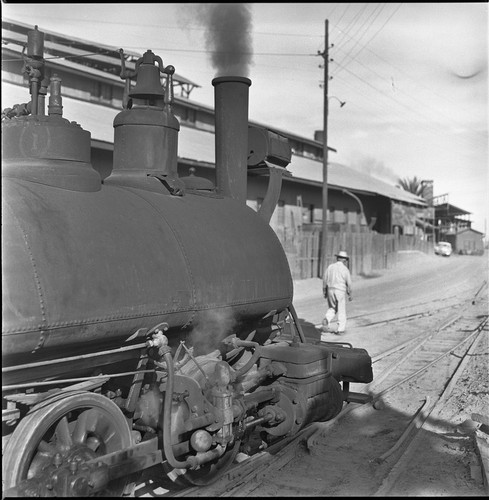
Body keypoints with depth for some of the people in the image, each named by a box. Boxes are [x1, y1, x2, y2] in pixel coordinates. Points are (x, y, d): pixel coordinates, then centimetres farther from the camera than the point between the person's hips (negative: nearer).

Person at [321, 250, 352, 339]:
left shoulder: (330, 267, 4)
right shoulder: (345, 269, -7)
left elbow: (324, 279, 6)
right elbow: (349, 283, -6)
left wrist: (324, 291, 16)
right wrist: (350, 294, 4)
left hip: (330, 290, 4)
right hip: (340, 291, -4)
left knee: (332, 308, 19)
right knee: (341, 310, 6)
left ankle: (326, 321, -4)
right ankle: (340, 330, 8)